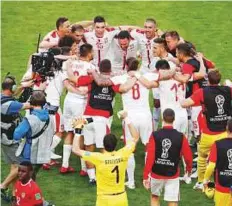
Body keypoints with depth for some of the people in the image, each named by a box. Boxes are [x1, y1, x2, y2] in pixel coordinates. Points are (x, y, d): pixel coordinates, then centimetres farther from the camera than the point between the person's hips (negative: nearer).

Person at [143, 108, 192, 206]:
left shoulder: (155, 135, -12)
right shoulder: (180, 137, -11)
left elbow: (150, 157, -14)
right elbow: (188, 155, -3)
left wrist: (146, 176, -8)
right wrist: (189, 169, 18)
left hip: (157, 173, 1)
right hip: (172, 175, -1)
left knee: (154, 197, 23)